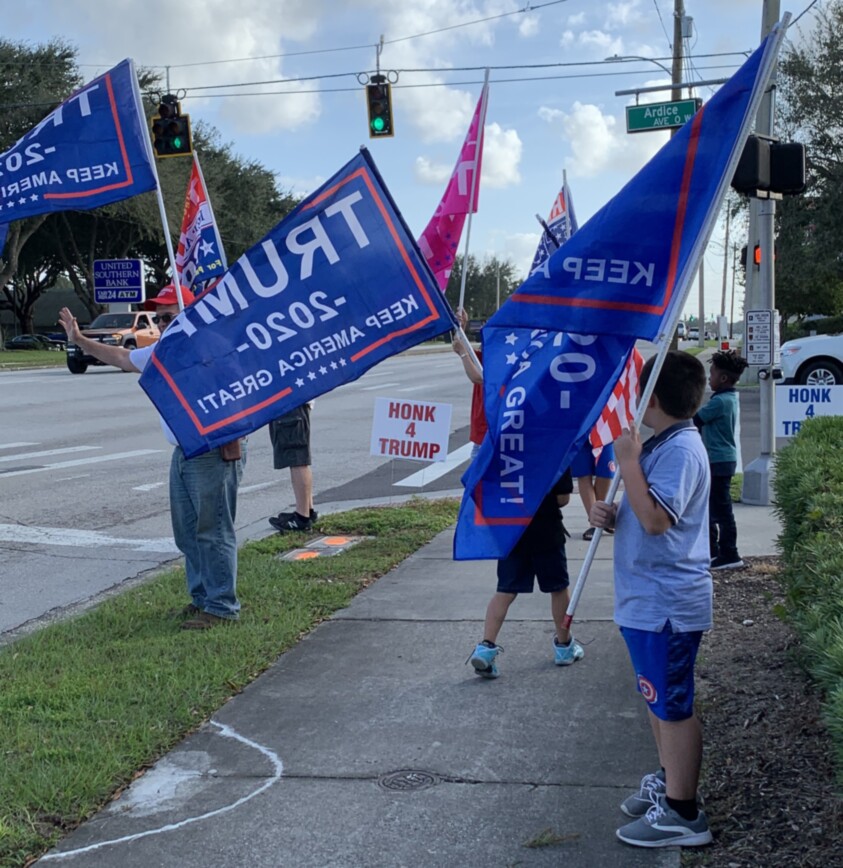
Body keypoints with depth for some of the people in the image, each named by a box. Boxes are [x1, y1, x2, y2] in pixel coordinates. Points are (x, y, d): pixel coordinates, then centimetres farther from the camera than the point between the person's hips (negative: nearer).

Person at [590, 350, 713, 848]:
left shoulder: (680, 450, -20)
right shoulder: (664, 444, 12)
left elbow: (656, 518, -29)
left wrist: (628, 461, -26)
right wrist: (611, 516, 0)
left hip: (667, 605, -10)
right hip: (648, 600, 10)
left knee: (673, 706, 0)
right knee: (658, 699, 22)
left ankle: (682, 815, 11)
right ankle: (668, 783, 38)